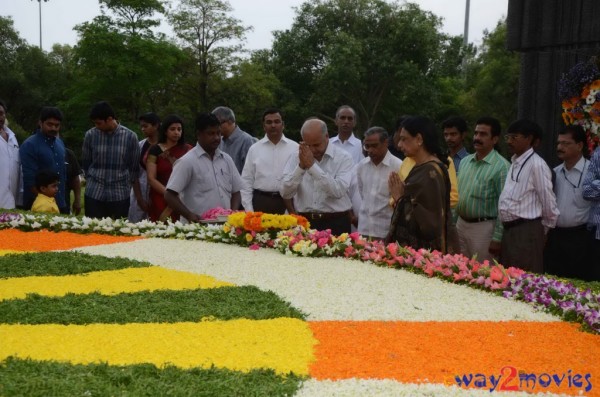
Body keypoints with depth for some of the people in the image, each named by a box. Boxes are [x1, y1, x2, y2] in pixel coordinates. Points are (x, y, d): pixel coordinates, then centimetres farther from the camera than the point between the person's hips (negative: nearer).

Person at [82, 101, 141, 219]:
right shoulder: (90, 135, -2)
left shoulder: (130, 136, -5)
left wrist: (127, 185, 8)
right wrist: (92, 180, 13)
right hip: (94, 193, 1)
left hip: (120, 195, -1)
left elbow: (134, 166, 5)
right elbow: (86, 163, 10)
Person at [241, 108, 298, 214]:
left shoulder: (295, 148, 3)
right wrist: (249, 211, -1)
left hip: (287, 202, -1)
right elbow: (247, 181, 6)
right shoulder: (254, 149, 6)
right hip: (261, 201, 1)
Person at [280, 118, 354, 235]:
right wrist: (301, 166, -15)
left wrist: (312, 165, -19)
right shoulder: (296, 158, 5)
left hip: (335, 223, -2)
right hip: (304, 222, 2)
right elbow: (285, 193, -4)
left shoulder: (343, 158, -3)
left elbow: (338, 191, -18)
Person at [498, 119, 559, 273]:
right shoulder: (514, 163, 14)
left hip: (527, 232, -9)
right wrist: (506, 228, 18)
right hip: (509, 230, 9)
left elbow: (548, 201, -10)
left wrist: (544, 229, 1)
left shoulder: (537, 165, -13)